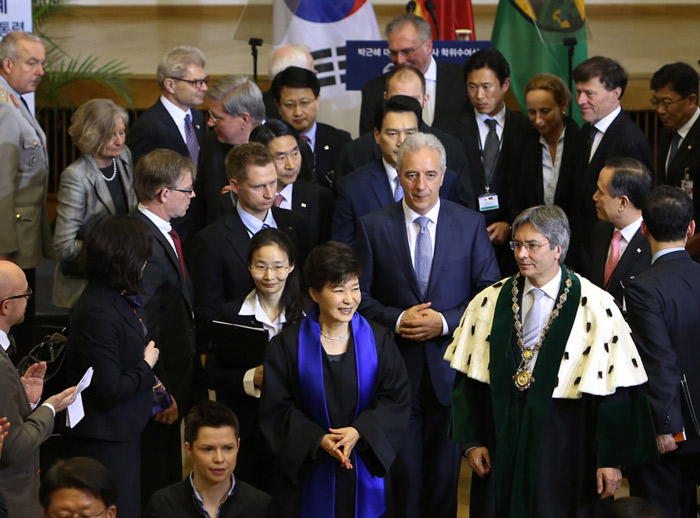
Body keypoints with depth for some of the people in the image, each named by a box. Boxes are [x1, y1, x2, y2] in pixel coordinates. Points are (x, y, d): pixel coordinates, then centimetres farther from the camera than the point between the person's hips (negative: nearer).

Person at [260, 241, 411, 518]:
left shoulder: (378, 339, 0)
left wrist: (360, 431, -18)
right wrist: (318, 440, -19)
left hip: (365, 471, 1)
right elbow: (277, 409, -6)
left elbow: (397, 398, -3)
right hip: (308, 472, -1)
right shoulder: (288, 345, -5)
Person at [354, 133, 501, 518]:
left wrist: (445, 322, -13)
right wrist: (396, 320, -15)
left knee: (445, 468, 9)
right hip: (397, 366, 0)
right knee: (403, 469, 4)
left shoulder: (470, 225, 0)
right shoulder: (373, 227, 0)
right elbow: (360, 295, 2)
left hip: (449, 367, 0)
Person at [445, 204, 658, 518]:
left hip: (565, 447, -3)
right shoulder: (489, 303, 2)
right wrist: (472, 441, 1)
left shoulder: (596, 309, -9)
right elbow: (468, 379, 6)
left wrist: (611, 458, -10)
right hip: (501, 439, 3)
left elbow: (616, 392, -9)